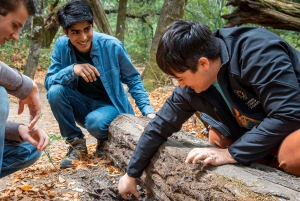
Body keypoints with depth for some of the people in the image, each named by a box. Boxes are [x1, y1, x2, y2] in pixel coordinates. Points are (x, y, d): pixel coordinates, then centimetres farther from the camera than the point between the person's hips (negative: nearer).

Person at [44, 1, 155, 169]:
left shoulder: (111, 45, -19)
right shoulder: (62, 46, -12)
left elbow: (133, 80, -7)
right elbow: (49, 82, -14)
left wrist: (148, 111, -18)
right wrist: (72, 70, -34)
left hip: (110, 105, -3)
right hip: (83, 105, 3)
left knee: (95, 122, -36)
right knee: (55, 92, -26)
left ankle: (106, 139, 3)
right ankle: (77, 143, -7)